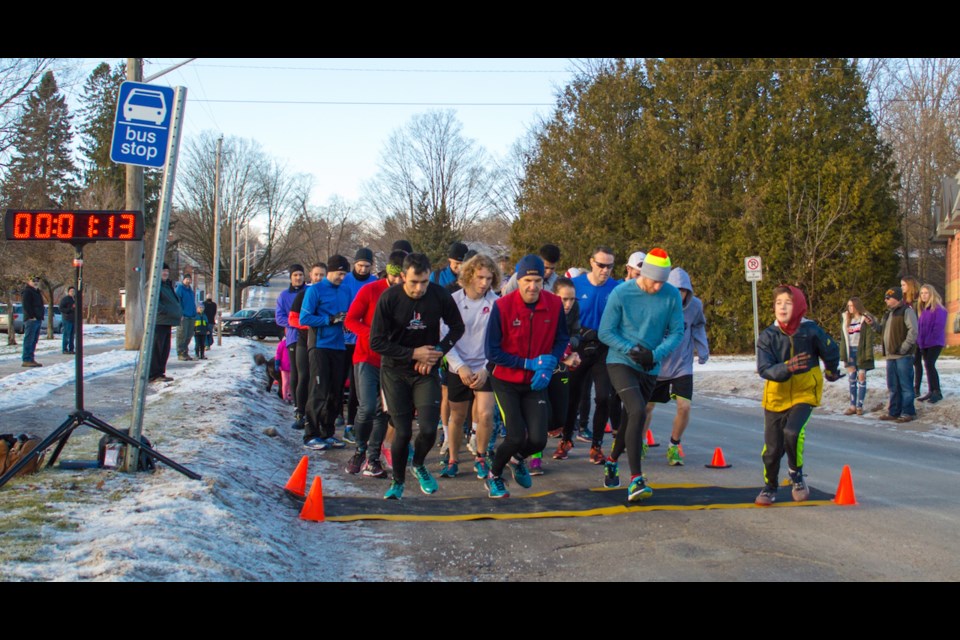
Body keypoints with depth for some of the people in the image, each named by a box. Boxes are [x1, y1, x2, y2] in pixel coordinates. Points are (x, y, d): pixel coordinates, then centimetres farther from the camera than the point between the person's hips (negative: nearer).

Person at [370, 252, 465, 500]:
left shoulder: (440, 295, -11)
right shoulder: (389, 298, -15)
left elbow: (457, 327, 5)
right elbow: (377, 342, -12)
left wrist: (437, 352, -9)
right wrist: (413, 353, -18)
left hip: (426, 371, 1)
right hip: (395, 371, -1)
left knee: (429, 429, -11)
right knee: (403, 431, -2)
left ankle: (418, 465, 23)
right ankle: (398, 482, 22)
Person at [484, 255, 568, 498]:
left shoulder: (554, 304, -9)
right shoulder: (502, 306, -18)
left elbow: (562, 339, 5)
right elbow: (492, 351, -16)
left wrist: (549, 366, -13)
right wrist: (529, 363, -19)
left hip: (536, 384, 3)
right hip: (506, 382, -3)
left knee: (538, 440, -5)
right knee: (516, 437, -11)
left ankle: (518, 459, 33)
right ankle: (494, 476, 20)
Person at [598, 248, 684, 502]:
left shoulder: (672, 295, -5)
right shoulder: (621, 293, -12)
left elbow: (676, 332, 0)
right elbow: (605, 332, -7)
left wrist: (656, 353, -16)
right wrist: (631, 350, -18)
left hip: (650, 369, 4)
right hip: (621, 363, -4)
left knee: (633, 417, 16)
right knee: (638, 412, -22)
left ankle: (612, 461, 43)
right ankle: (636, 480, -22)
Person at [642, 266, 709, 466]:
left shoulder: (695, 305, -9)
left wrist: (703, 351, 7)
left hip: (682, 365, 1)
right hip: (656, 365, -1)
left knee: (684, 407, -13)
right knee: (646, 407, 11)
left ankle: (674, 446, 11)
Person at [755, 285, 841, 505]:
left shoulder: (811, 330, -12)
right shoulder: (768, 336, -11)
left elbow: (831, 351, 7)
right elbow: (764, 369, -19)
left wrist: (832, 371, 24)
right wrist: (786, 368, -37)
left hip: (804, 393, -1)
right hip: (776, 396, 1)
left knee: (793, 432, -26)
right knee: (772, 447, 2)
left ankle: (796, 475, 1)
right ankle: (770, 487, 29)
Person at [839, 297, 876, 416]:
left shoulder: (865, 320, -3)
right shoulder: (847, 320, 12)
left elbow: (869, 339, -8)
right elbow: (843, 339, 10)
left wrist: (868, 355, -15)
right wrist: (843, 355, 3)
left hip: (861, 351, -4)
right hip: (850, 351, 4)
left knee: (861, 378, -1)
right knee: (852, 378, 4)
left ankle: (860, 406, 2)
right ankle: (852, 406, 6)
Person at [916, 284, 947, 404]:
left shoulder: (938, 309, -10)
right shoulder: (923, 310, 14)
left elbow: (939, 326, -16)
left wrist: (929, 339, -18)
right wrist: (920, 340, 6)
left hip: (935, 343, -8)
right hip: (924, 344, 8)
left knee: (929, 365, -16)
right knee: (928, 366, 9)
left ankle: (937, 392, -11)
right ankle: (931, 391, 14)